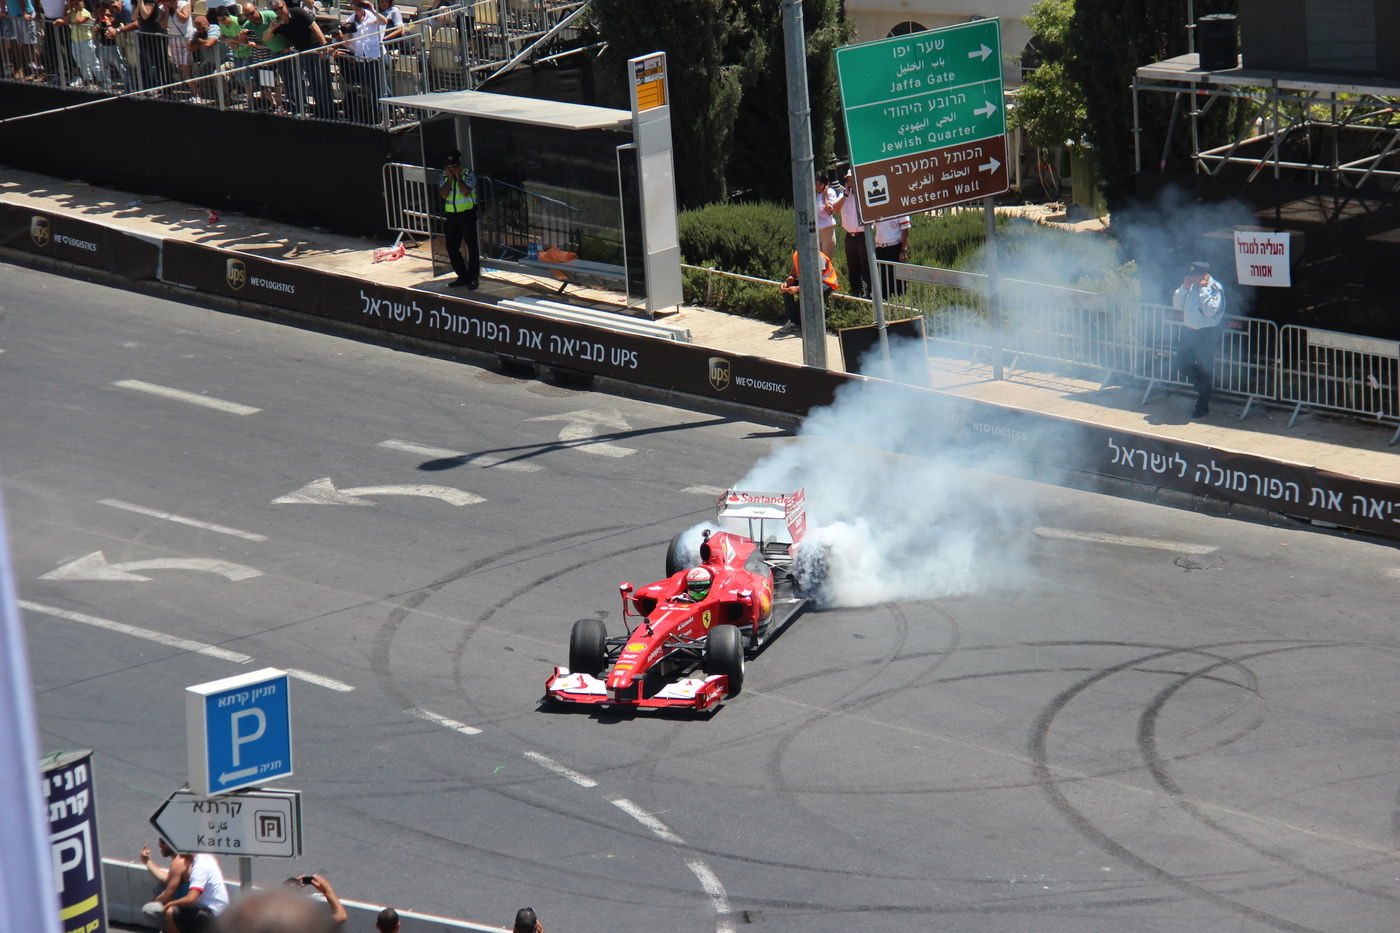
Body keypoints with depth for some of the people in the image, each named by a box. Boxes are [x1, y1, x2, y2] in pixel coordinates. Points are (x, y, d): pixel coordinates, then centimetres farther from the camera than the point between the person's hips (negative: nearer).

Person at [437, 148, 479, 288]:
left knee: (472, 246, -2)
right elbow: (443, 194, -6)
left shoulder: (469, 175, -5)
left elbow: (465, 192, -20)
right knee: (452, 248, 6)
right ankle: (463, 276, 17)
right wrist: (450, 177, -9)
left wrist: (458, 176, -15)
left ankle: (474, 278, 5)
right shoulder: (444, 176, 7)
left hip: (467, 214, -5)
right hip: (451, 215, 5)